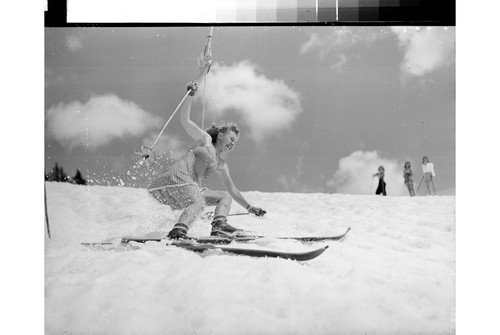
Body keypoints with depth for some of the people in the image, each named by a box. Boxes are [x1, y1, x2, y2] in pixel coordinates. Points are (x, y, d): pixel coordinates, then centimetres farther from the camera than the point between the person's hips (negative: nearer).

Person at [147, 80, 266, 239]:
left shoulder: (221, 165, 27)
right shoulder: (205, 139, 11)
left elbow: (232, 190, 32)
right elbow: (185, 120, 2)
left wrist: (249, 207, 26)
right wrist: (190, 95, -6)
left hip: (191, 189, 8)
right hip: (176, 178, -8)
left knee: (225, 197, 9)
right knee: (199, 202, -32)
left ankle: (219, 226, -17)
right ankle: (178, 232, -52)